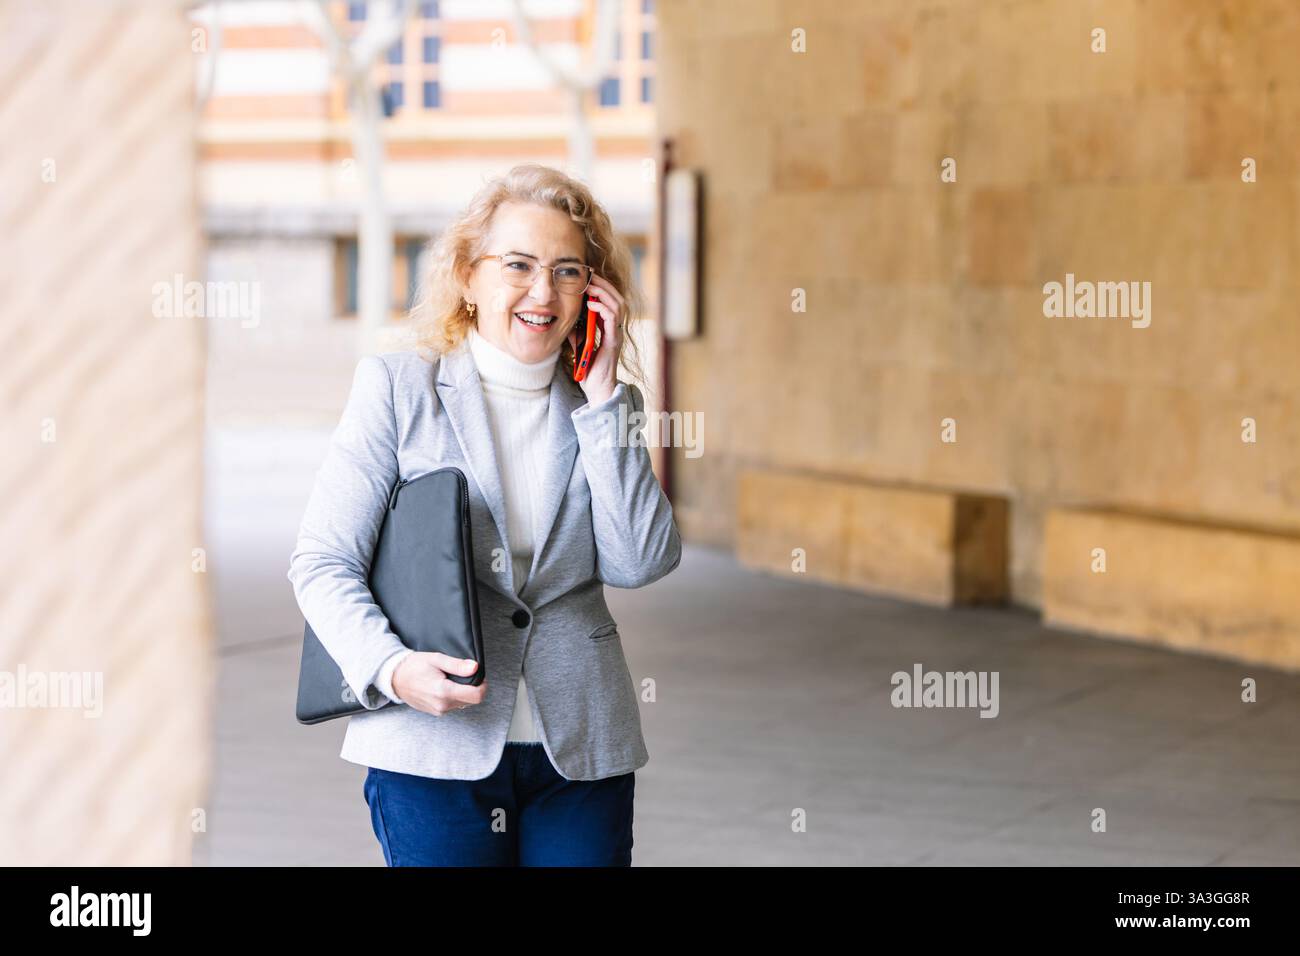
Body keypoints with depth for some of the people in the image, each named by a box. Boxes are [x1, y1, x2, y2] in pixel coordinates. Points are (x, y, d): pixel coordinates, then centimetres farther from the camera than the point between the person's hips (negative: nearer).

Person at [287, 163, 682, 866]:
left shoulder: (605, 407, 11)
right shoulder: (397, 386, 2)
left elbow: (641, 564, -3)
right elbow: (322, 562, -3)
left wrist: (602, 400, -4)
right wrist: (391, 669, -20)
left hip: (582, 749, 3)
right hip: (434, 745, -2)